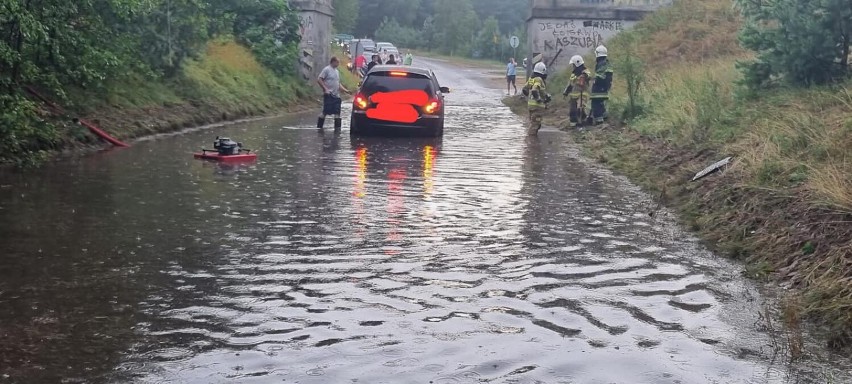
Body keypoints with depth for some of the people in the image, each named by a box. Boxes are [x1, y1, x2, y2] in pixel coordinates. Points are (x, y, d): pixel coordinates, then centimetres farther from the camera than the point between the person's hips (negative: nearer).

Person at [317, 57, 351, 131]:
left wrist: (345, 90, 15)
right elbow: (319, 80, -10)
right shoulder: (327, 69, -6)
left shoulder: (337, 71, 19)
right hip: (329, 95, -8)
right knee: (325, 112, -8)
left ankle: (337, 127, 6)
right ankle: (319, 126, 0)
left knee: (337, 113, 3)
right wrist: (325, 89, -17)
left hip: (336, 95, 8)